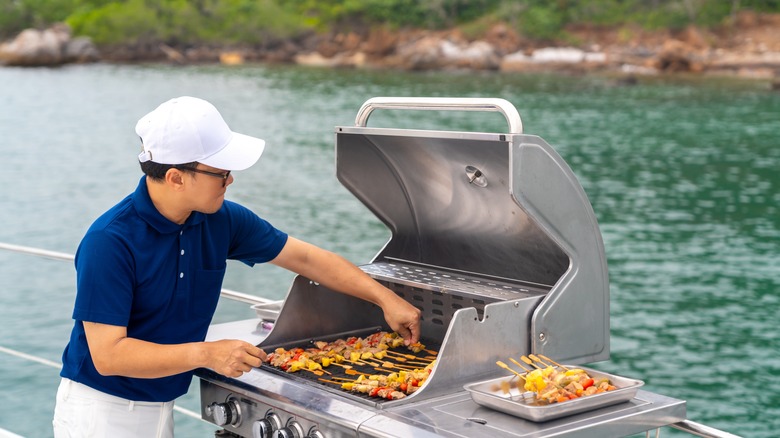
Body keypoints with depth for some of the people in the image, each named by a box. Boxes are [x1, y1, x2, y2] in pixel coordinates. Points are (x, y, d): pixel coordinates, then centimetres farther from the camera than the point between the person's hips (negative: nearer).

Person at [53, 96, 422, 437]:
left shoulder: (221, 221, -5)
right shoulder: (110, 241, -24)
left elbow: (306, 258, 6)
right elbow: (107, 355, -25)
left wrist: (385, 298, 4)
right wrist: (206, 354, -30)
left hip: (161, 408, 6)